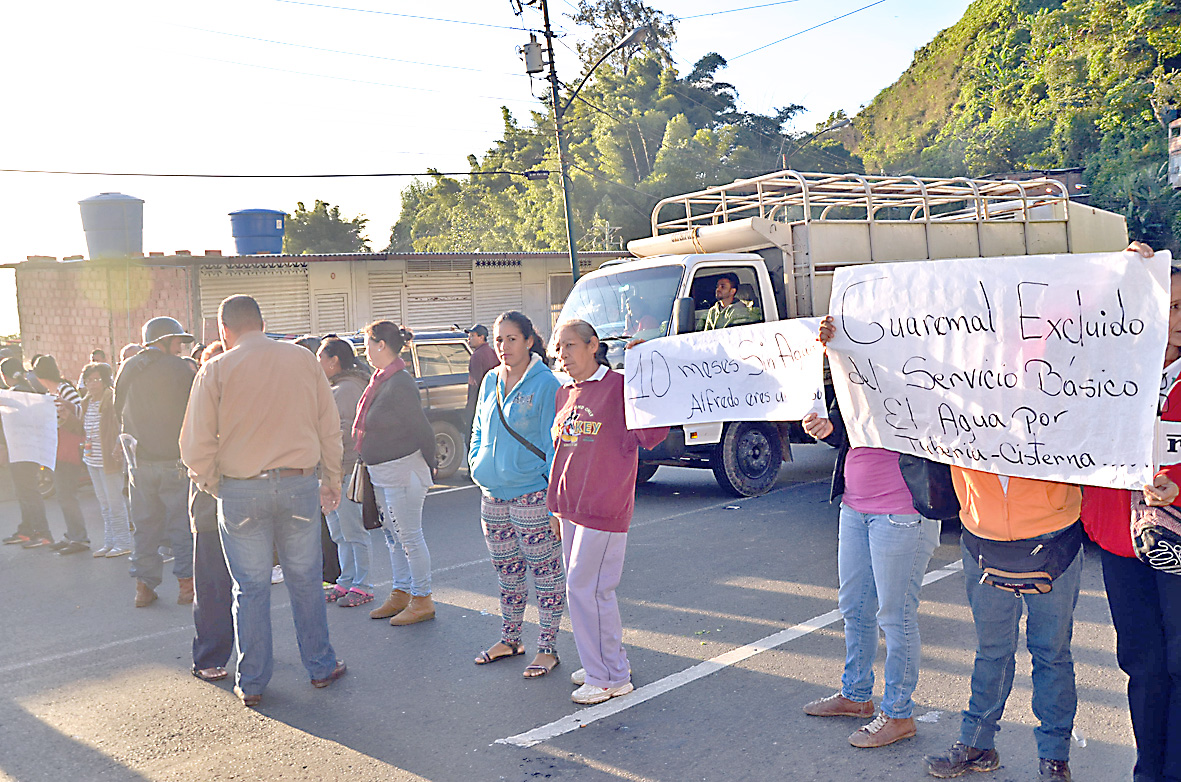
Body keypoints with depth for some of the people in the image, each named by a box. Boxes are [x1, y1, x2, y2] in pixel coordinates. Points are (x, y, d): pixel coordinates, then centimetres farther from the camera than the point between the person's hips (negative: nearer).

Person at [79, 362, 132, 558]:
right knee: (103, 503, 13)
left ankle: (123, 543, 6)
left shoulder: (113, 400, -12)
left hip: (109, 459, -8)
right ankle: (109, 543, 21)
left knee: (115, 502, -2)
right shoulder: (87, 403, 13)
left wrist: (118, 448, -23)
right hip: (92, 460, 8)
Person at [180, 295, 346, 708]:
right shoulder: (303, 359, 3)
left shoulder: (216, 370, -4)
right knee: (305, 580, 14)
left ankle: (251, 682, 18)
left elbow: (196, 445, -5)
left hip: (241, 491, -1)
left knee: (250, 588, 9)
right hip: (299, 485, 2)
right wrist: (331, 480, 15)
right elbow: (330, 428, 6)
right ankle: (321, 666, 25)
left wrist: (210, 486, 11)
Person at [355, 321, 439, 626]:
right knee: (393, 535, 18)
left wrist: (428, 467, -9)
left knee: (409, 537, -1)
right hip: (382, 473, 10)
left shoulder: (400, 384, -20)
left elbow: (422, 428, -18)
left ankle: (422, 601, 10)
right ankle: (401, 594, 30)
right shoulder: (381, 380, 9)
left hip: (402, 471, -10)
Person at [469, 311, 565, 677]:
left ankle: (547, 647, 15)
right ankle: (509, 639, 32)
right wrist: (477, 463, 7)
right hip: (492, 495, 7)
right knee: (507, 571, 18)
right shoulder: (491, 380, 9)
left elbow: (554, 444, -12)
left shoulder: (545, 384, -11)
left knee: (545, 571, 3)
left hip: (532, 495, -7)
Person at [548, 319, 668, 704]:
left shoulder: (618, 386, -11)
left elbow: (652, 433, -18)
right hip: (570, 508, 8)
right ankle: (607, 662, 32)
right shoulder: (565, 394, 12)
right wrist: (555, 502, 19)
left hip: (603, 509, -8)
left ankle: (609, 677, 10)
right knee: (581, 587, 15)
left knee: (585, 589, -5)